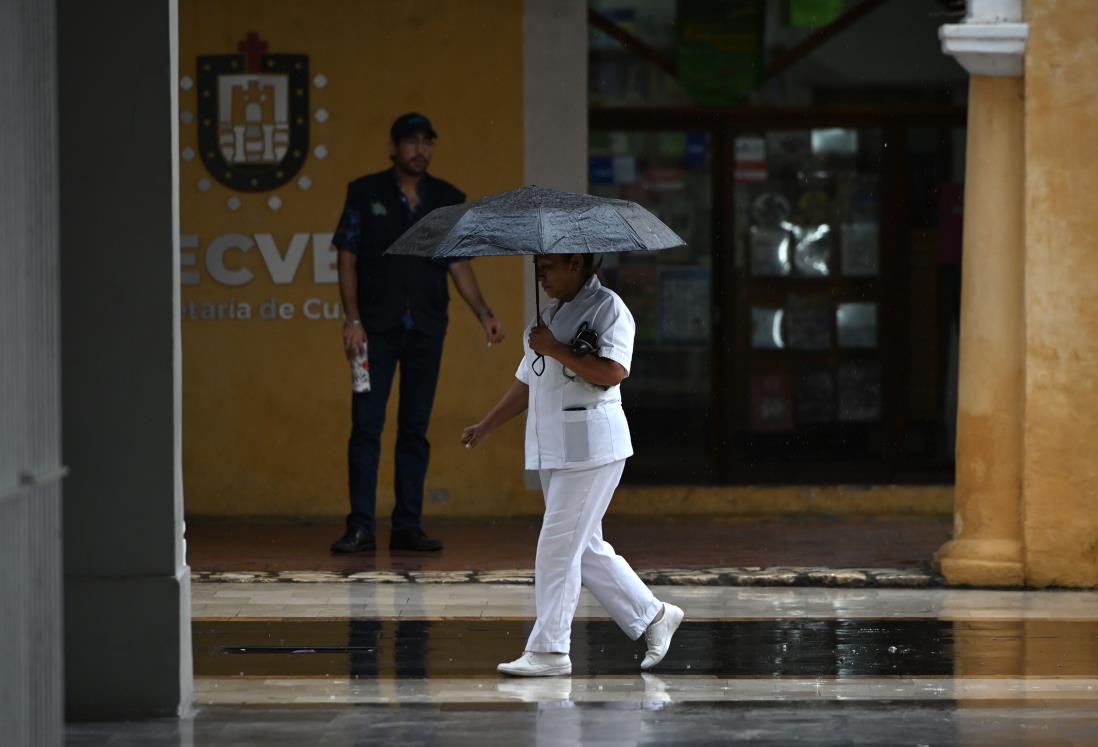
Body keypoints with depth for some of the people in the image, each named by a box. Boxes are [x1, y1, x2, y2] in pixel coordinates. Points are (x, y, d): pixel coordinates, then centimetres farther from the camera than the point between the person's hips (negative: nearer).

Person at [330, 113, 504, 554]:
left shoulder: (448, 200, 9)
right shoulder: (365, 194, 2)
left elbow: (459, 265, 10)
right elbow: (347, 258, 1)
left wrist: (484, 314, -2)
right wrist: (353, 320, -8)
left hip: (426, 330, 3)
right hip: (377, 329, -3)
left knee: (415, 430, 5)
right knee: (366, 426, -6)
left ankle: (408, 526, 9)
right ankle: (360, 528, -5)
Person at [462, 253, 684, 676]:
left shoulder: (607, 309, -9)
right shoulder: (551, 315, 18)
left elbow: (611, 372, -22)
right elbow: (527, 383, 23)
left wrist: (556, 350, -19)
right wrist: (484, 427, 19)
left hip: (590, 447, -9)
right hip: (553, 449, 9)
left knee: (559, 547, -9)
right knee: (586, 549, 11)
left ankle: (548, 650, -5)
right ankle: (653, 617, 22)